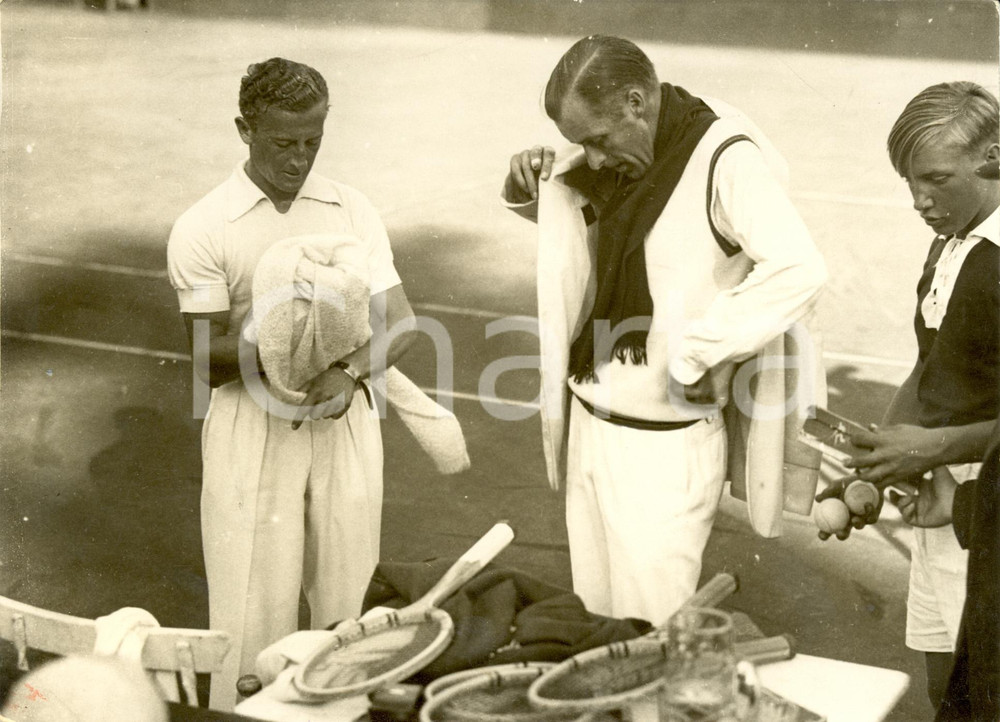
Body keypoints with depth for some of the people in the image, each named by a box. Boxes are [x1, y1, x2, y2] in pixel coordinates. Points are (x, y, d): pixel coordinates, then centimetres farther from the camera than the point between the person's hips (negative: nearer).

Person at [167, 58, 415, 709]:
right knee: (257, 609, 1)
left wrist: (349, 372, -22)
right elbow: (211, 360, -9)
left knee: (345, 604, 10)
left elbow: (401, 323, -2)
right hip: (256, 429, -3)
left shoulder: (353, 211, 3)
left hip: (345, 423, 3)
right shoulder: (202, 230, -6)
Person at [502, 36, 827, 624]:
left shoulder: (726, 157, -19)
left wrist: (703, 352, -26)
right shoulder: (622, 157, 6)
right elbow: (570, 212, 26)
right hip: (591, 424, 8)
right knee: (593, 623, 15)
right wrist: (530, 184, 3)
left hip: (664, 448, -8)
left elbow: (799, 270, -32)